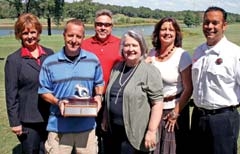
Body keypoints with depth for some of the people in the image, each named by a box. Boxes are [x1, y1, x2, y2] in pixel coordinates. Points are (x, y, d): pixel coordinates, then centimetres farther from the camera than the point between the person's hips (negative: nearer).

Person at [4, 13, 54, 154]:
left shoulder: (49, 54, 5)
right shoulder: (14, 60, -5)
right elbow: (11, 94, -6)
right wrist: (15, 122, -7)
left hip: (50, 117, 3)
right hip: (28, 121, -3)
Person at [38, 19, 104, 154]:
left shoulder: (93, 60, 2)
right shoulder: (50, 63, -4)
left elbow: (99, 83, 14)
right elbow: (44, 91, 1)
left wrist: (98, 96, -6)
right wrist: (57, 102, -17)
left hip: (87, 126, 2)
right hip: (59, 127, -2)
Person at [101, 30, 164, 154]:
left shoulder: (150, 72, -10)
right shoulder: (117, 68, 9)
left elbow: (157, 103, -14)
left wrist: (151, 131, -18)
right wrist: (105, 119, 17)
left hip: (135, 134, -6)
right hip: (114, 131, 6)